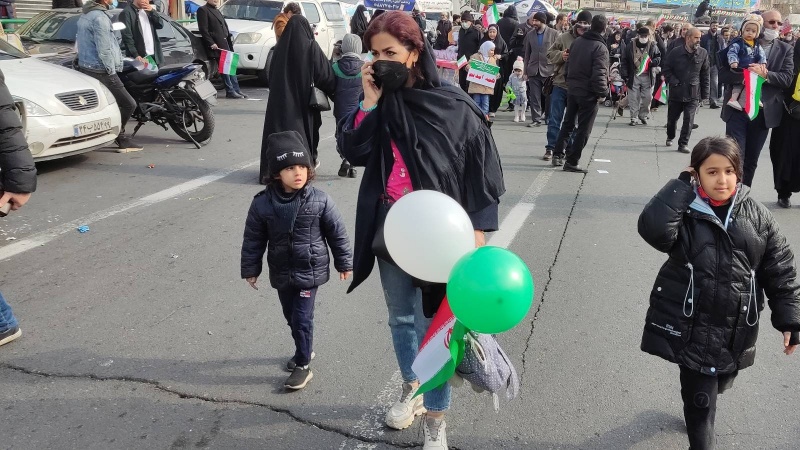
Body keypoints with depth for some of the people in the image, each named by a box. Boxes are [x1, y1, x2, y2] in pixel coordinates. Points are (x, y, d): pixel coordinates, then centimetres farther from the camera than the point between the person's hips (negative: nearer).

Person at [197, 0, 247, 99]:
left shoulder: (217, 11, 22)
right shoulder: (203, 10, -4)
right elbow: (203, 29, -12)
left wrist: (229, 39, 12)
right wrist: (211, 43, -18)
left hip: (225, 44, 8)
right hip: (216, 46, -8)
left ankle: (237, 90, 11)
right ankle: (230, 92, -4)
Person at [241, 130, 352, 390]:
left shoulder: (320, 201, -14)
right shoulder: (263, 204, -10)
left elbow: (337, 233, -4)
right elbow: (253, 239, 0)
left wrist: (344, 263, 3)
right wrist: (250, 269, 5)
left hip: (310, 272, -3)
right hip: (282, 274, 3)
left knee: (302, 318, -3)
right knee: (291, 317, 19)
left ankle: (303, 366, 13)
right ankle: (304, 350, 42)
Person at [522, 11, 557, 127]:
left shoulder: (553, 34, -1)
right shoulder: (530, 35, 10)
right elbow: (527, 54, 13)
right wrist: (526, 71, 9)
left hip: (549, 70, -3)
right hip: (534, 71, 3)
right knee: (534, 97, 2)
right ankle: (536, 119, 8)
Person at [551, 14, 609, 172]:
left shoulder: (577, 42, 4)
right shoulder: (600, 47, -16)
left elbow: (568, 64, 10)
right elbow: (599, 73, -21)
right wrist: (602, 92, -11)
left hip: (572, 89, 6)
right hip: (588, 93, -6)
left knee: (568, 123, 19)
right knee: (584, 129, 2)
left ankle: (557, 154, 19)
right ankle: (571, 162, 4)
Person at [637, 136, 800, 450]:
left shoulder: (757, 216, -2)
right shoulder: (685, 214, -10)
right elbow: (652, 227, -32)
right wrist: (682, 186, -22)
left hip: (735, 330, 4)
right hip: (692, 327, -4)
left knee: (718, 385, 27)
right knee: (701, 400, 2)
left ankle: (697, 406, 58)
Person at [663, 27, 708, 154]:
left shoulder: (703, 53, -2)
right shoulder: (675, 52, -6)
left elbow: (705, 74, 3)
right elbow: (666, 69, 1)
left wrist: (704, 93, 2)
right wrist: (674, 82, -12)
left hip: (693, 93, 0)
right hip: (676, 92, 0)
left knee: (689, 119, -6)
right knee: (672, 118, 13)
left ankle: (683, 143, 3)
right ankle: (670, 137, 39)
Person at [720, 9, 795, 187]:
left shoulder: (785, 49, 7)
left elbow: (787, 79, -4)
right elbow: (724, 74, -4)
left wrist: (764, 74, -20)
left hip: (763, 112, 2)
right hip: (738, 109, -2)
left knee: (751, 160, 11)